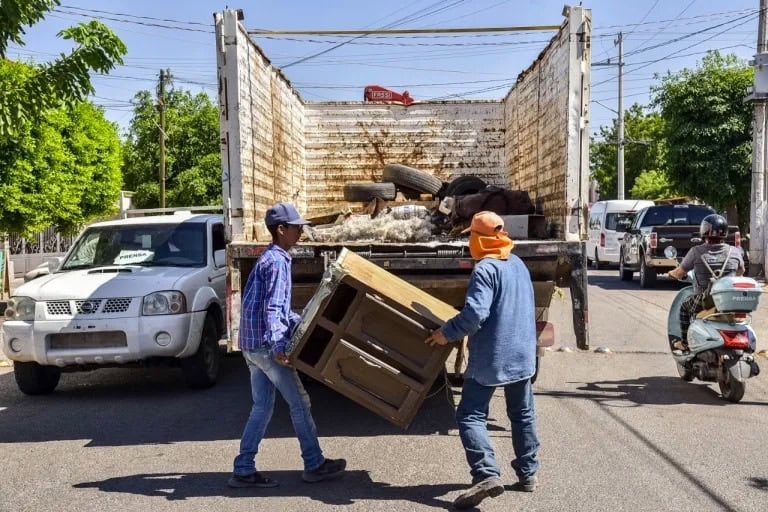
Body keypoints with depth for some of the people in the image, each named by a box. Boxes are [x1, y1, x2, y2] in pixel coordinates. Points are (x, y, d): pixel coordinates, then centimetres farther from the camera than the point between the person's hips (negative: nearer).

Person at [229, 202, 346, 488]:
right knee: (299, 403, 1)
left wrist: (301, 322, 25)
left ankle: (244, 470, 13)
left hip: (252, 344, 9)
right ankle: (314, 465, 12)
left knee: (262, 407, 11)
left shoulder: (270, 258, 17)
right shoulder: (277, 261, -14)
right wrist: (278, 346, -29)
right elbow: (272, 308, -23)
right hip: (267, 344, -9)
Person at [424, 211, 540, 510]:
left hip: (490, 357, -8)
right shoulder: (518, 264, 10)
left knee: (471, 415, -2)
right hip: (522, 353, 8)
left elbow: (475, 313, -25)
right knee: (523, 414, 18)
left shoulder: (485, 268, -18)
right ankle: (528, 473, 25)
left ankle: (487, 475, -14)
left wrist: (446, 333, -13)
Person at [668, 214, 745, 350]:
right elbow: (741, 271, 17)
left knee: (684, 307, 28)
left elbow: (680, 273, -1)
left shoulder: (696, 252, -11)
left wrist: (671, 273, 21)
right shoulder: (734, 252, -2)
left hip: (704, 302, -2)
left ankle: (685, 342, 29)